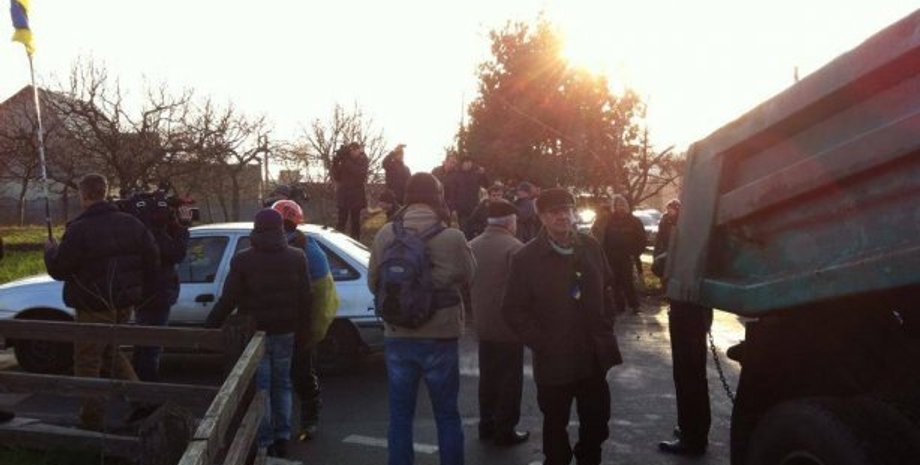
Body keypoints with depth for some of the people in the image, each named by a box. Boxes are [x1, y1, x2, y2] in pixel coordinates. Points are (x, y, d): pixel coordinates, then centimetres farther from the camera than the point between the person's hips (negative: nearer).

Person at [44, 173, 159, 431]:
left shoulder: (79, 229, -16)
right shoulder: (131, 224, 3)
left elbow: (58, 269, -9)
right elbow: (153, 260, 5)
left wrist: (51, 250, 12)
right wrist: (141, 294, 16)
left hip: (93, 308, -6)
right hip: (124, 304, 6)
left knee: (87, 363, 6)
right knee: (109, 351, 24)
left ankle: (93, 420, 10)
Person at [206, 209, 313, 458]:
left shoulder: (243, 260, -9)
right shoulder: (296, 257, 0)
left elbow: (228, 299, -10)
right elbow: (306, 297, 0)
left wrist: (210, 326, 1)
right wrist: (303, 325, 11)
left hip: (255, 333, -3)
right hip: (285, 332, 3)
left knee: (260, 386, 5)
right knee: (282, 384, 15)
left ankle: (266, 442, 7)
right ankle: (282, 438, 20)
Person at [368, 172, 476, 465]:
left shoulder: (385, 235, -6)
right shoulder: (452, 237, -14)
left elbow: (373, 283, 4)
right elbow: (469, 276, 3)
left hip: (396, 337, 2)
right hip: (440, 338, -2)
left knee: (400, 415, 14)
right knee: (447, 415, 14)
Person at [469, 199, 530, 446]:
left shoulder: (472, 246, 4)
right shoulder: (514, 247, -19)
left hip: (483, 324, 7)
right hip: (508, 324, -7)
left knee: (488, 377, 18)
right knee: (509, 380, 5)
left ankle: (487, 424, 27)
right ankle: (505, 430, 13)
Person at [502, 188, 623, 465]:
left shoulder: (591, 247, 2)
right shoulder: (526, 258, -10)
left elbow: (607, 289, 13)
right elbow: (513, 310, -9)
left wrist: (605, 329, 6)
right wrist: (541, 343, -13)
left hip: (594, 356, 4)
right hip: (554, 360, -3)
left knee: (597, 420, 16)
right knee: (555, 423, 13)